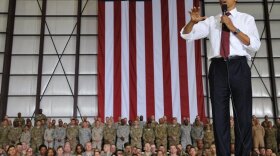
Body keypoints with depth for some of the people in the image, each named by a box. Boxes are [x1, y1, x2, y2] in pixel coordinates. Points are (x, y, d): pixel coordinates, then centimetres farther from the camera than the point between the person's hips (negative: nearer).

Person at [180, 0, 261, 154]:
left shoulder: (247, 19, 11)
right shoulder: (211, 21, 16)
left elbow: (255, 45, -2)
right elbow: (186, 35, 10)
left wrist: (233, 28, -9)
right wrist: (193, 21, -11)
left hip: (238, 67, -1)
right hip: (218, 68, 2)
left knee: (243, 116, 2)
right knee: (220, 116, 2)